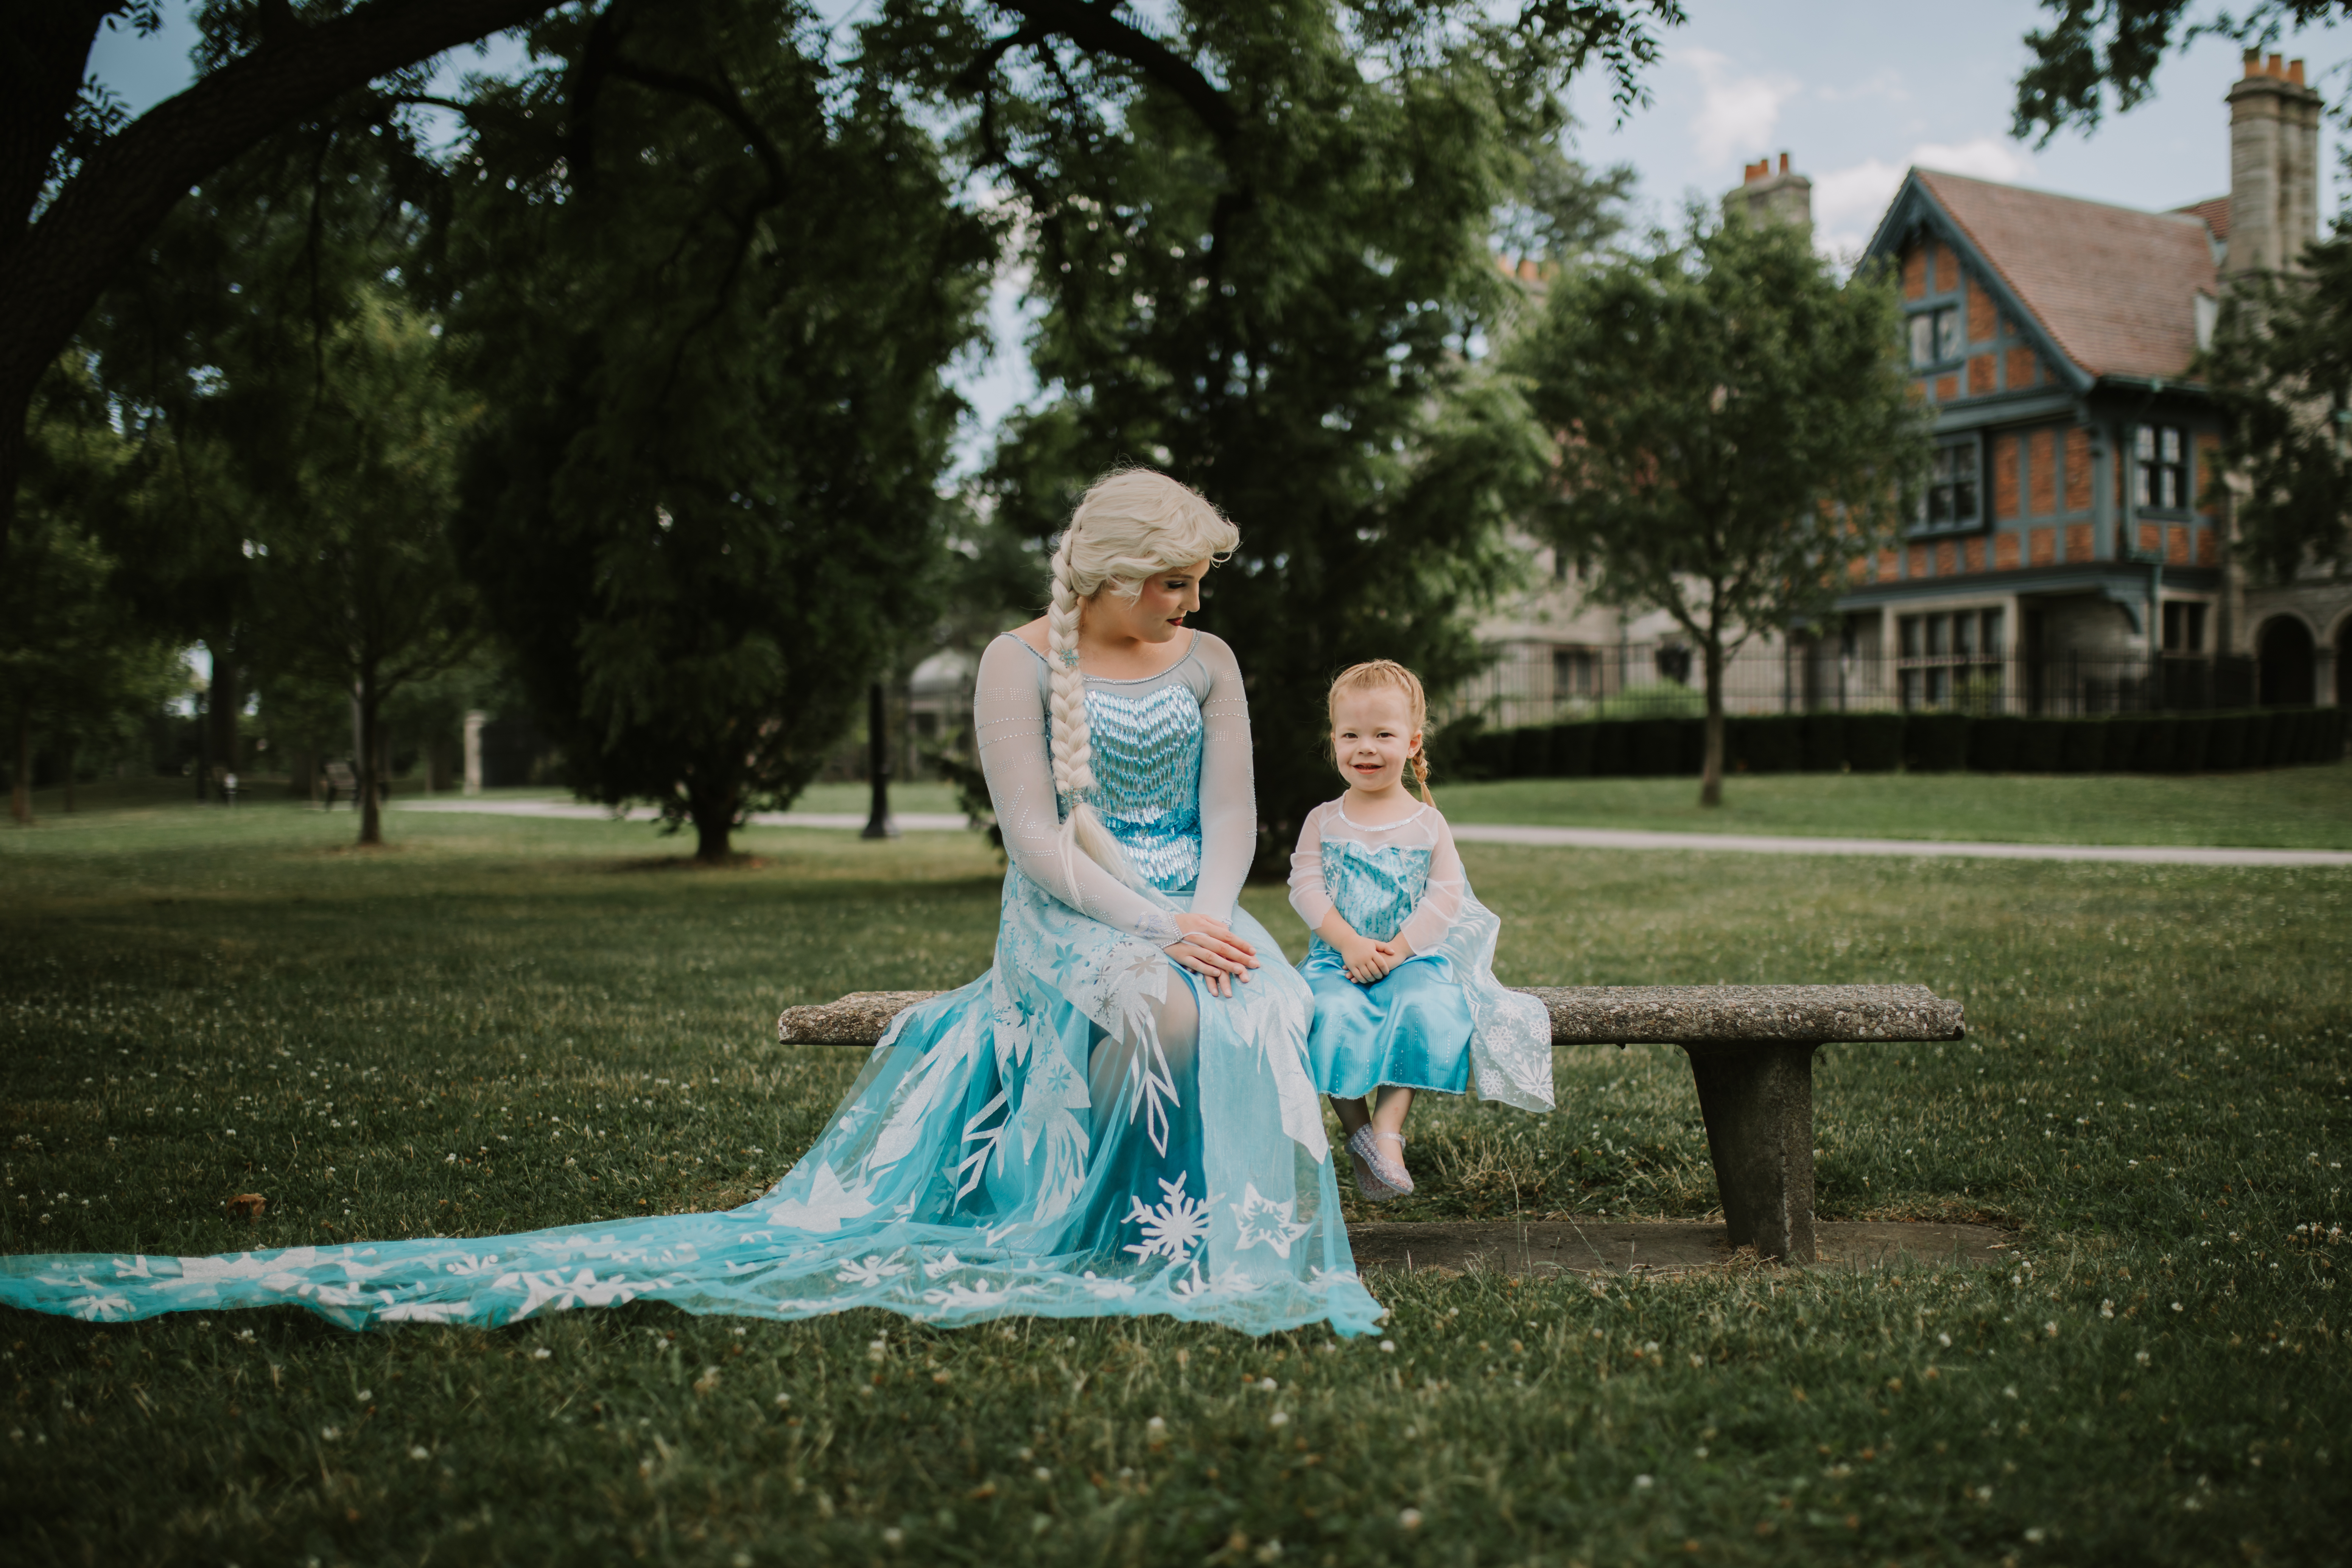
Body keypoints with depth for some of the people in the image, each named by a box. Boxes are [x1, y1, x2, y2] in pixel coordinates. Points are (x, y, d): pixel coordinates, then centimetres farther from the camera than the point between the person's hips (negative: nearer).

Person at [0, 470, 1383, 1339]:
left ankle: (1250, 1256, -20)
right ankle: (1125, 1231, -21)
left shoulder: (1208, 665, 13)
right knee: (1153, 1010, -38)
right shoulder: (1022, 662, -1)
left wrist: (1209, 919, -15)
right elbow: (1034, 835, -9)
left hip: (1190, 912, 4)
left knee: (1257, 1016, -32)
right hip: (1069, 919, -4)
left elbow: (1232, 816, 6)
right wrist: (1154, 930, -21)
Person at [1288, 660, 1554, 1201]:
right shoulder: (1322, 822, 8)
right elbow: (1306, 888, -2)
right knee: (1333, 1013, -32)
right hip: (1338, 956, 0)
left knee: (1428, 1007, -33)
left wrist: (1396, 950, -14)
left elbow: (1446, 896, -1)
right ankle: (1357, 1130, -18)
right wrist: (1349, 944, -17)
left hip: (1415, 956, 0)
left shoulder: (1427, 824, 6)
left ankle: (1389, 1124, -26)